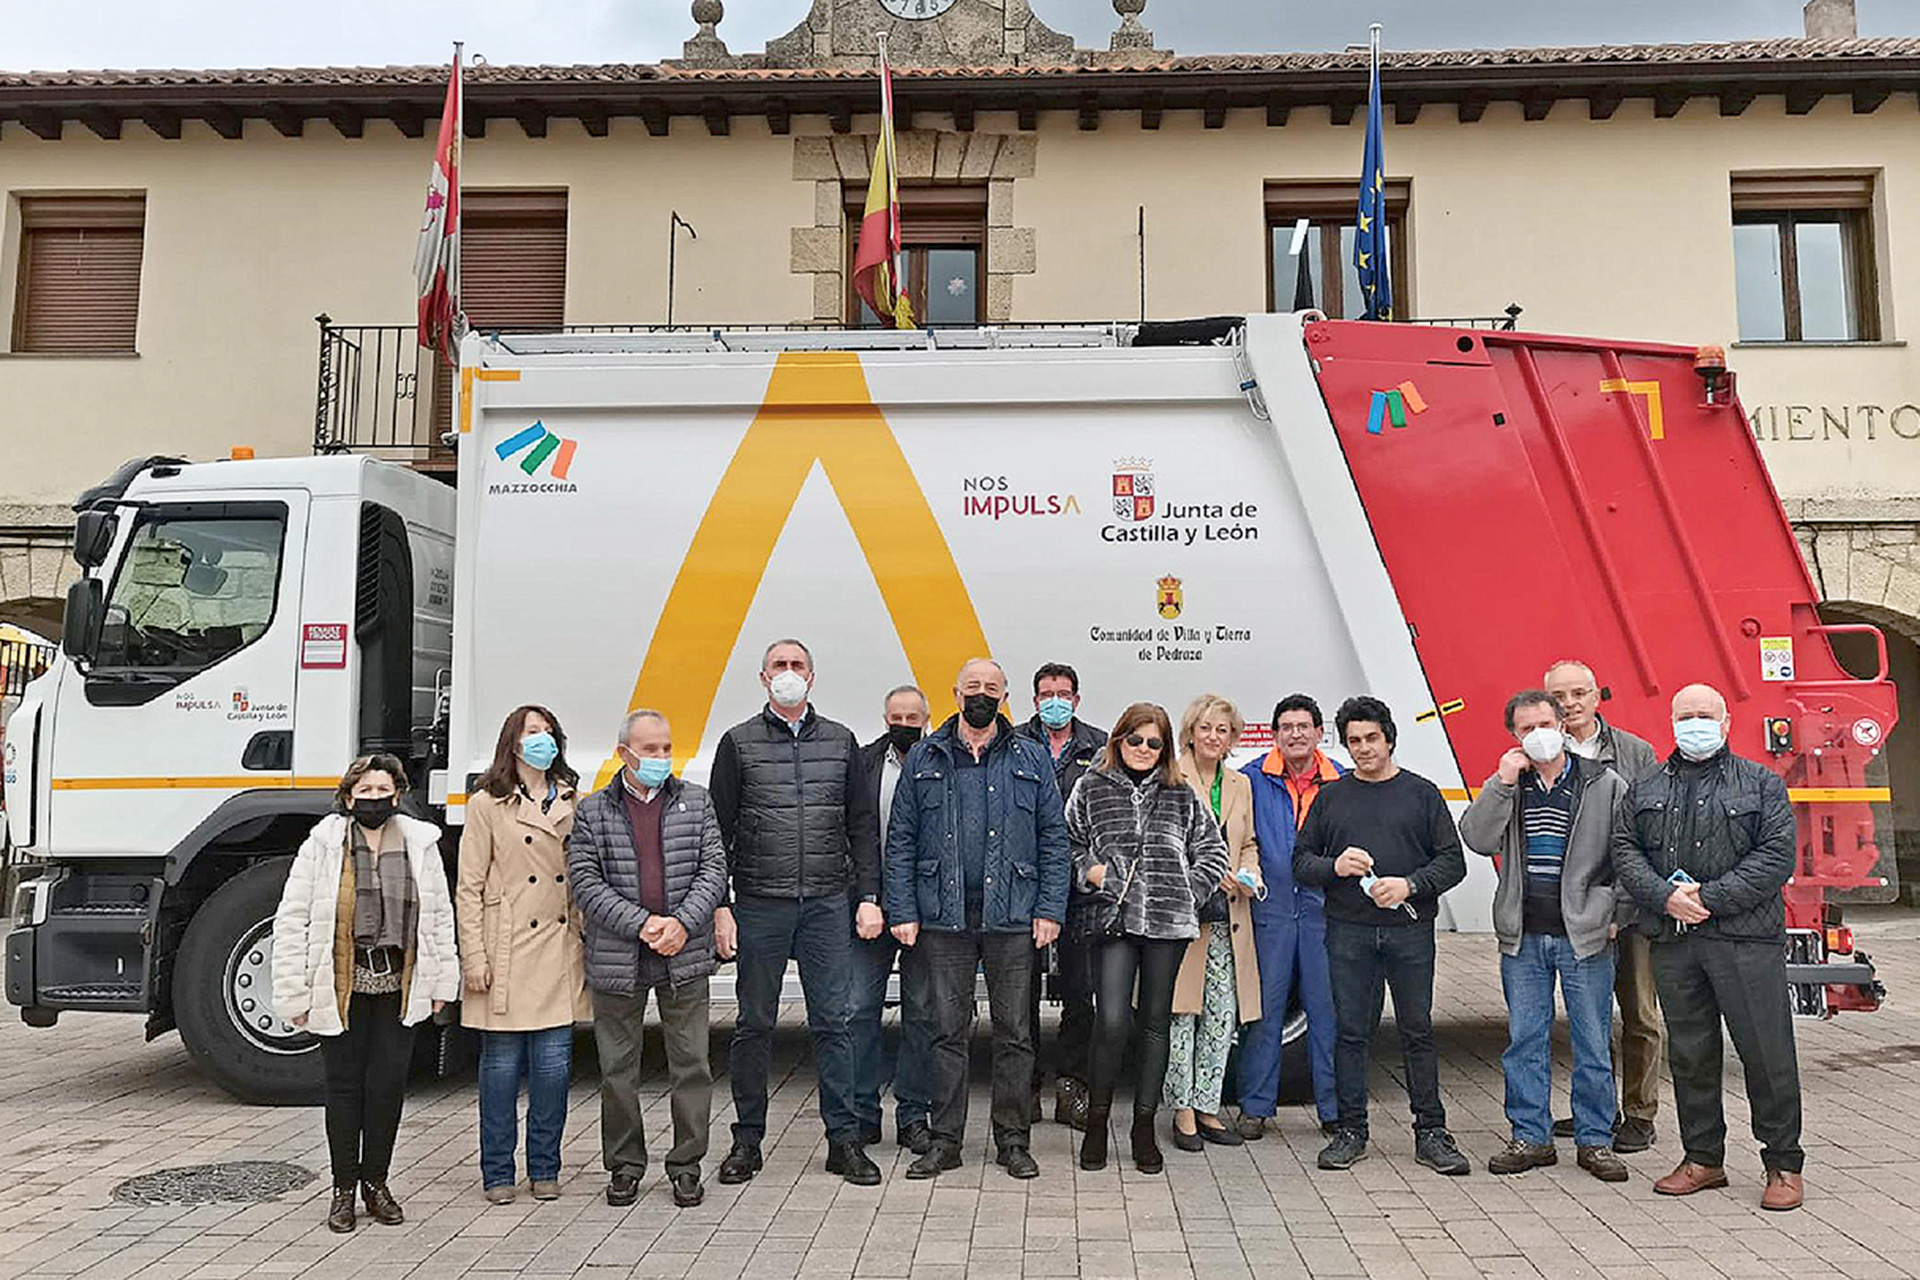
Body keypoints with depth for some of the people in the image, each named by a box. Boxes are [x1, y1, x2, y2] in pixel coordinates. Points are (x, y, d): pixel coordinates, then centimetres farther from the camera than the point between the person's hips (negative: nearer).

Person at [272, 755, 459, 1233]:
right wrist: (294, 994, -7)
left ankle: (376, 1183, 22)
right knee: (345, 1085, 6)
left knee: (389, 1085, 5)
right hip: (341, 988, -2)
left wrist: (442, 981, 6)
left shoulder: (421, 845, 4)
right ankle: (343, 1189, 20)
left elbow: (441, 917, 10)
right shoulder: (321, 846, -3)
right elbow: (291, 921, -3)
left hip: (398, 986, 2)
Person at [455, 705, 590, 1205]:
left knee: (554, 1067, 3)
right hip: (506, 955, -3)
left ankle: (545, 1168, 19)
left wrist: (588, 946, 8)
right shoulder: (487, 805, 0)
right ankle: (497, 1172, 19)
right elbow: (468, 889, -2)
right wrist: (474, 958, -8)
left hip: (559, 954, 3)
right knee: (501, 1065, 4)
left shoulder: (570, 804, 12)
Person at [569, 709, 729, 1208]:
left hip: (685, 958, 1)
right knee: (618, 1068, 8)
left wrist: (683, 922, -11)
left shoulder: (696, 802, 8)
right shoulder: (592, 811, 4)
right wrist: (641, 924, -13)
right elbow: (585, 882, -4)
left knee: (691, 1064, 4)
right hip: (617, 960, -1)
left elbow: (714, 869, 4)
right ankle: (624, 1166, 24)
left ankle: (686, 1166, 18)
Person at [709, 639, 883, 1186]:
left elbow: (863, 825, 9)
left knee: (834, 1020, 3)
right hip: (759, 904, -1)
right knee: (754, 1023, 7)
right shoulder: (738, 743, 5)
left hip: (828, 903, 1)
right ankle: (747, 1138, 20)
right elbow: (719, 828, 3)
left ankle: (844, 1138, 12)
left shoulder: (840, 741, 9)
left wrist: (869, 896, 2)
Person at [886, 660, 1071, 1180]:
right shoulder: (924, 759, 8)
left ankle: (1013, 1139, 19)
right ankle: (946, 1140, 17)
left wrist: (1049, 909, -3)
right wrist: (902, 911, -2)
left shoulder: (1030, 760, 7)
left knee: (1014, 1030, 6)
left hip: (1012, 918, 0)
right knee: (948, 1029, 6)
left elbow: (1054, 839, 5)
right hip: (943, 918, 0)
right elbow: (901, 840, 6)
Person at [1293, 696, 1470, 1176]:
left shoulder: (1422, 793, 7)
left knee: (1418, 1031, 4)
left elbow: (1452, 861, 4)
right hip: (1348, 932, 1)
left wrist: (1409, 885, -12)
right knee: (1351, 1032, 5)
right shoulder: (1331, 797, 11)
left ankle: (1430, 1133, 14)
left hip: (1410, 930, -1)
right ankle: (1350, 1131, 14)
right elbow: (1302, 859, 11)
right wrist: (1335, 867, -10)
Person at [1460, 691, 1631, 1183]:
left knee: (1592, 1044, 6)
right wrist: (1502, 783, -12)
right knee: (1524, 1040, 8)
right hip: (1523, 938, 2)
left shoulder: (1606, 784, 1)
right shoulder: (1506, 785, 8)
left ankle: (1595, 1140, 18)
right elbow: (1477, 840, -6)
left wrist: (1618, 915, -1)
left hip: (1585, 936, -2)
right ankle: (1530, 1136, 19)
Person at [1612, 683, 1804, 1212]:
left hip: (1746, 939, -3)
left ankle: (1783, 1164, 14)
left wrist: (1710, 898, -13)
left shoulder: (1761, 784, 5)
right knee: (1689, 1054, 9)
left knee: (1766, 1052, -1)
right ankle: (1703, 1158, 21)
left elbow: (1777, 855, -5)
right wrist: (1665, 896, -9)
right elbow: (1625, 851, 8)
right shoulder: (1646, 790, 15)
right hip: (1673, 941, 3)